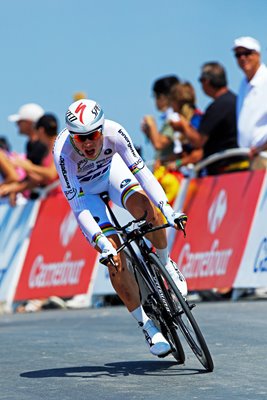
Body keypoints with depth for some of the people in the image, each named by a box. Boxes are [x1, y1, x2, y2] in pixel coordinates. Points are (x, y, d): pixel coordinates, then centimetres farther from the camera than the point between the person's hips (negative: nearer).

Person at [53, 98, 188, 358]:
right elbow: (77, 205, -36)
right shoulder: (63, 151, -36)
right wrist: (102, 244, -44)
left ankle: (165, 262, -4)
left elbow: (141, 171, -33)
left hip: (110, 169, 1)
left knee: (143, 205, -32)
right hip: (83, 188, -1)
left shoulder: (114, 132, -33)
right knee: (114, 256, -15)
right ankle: (145, 324, -3)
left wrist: (168, 210, -44)